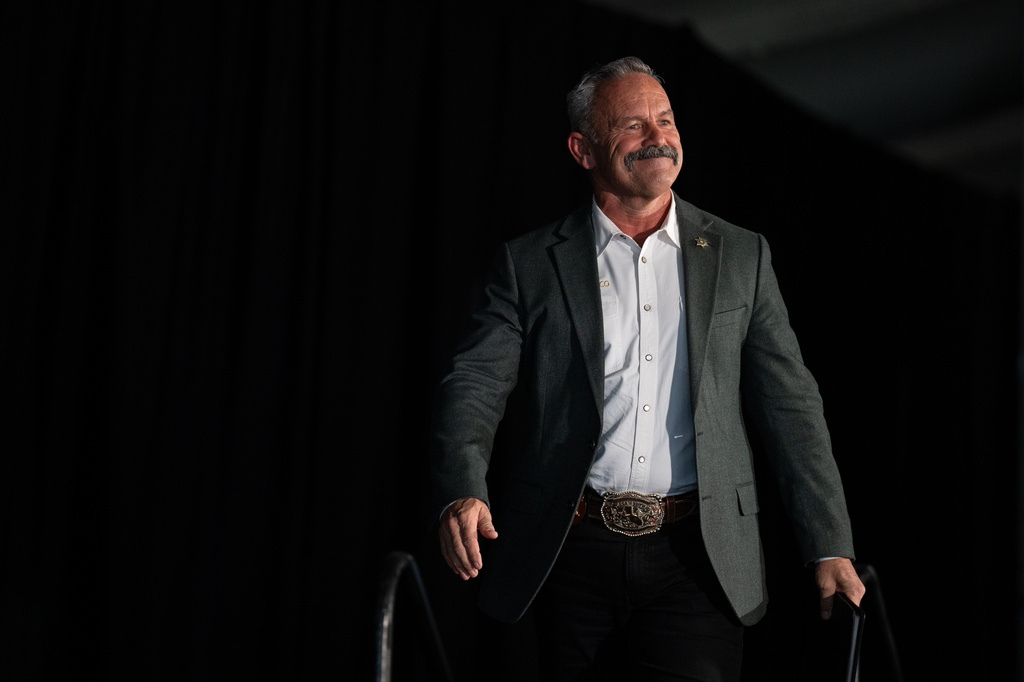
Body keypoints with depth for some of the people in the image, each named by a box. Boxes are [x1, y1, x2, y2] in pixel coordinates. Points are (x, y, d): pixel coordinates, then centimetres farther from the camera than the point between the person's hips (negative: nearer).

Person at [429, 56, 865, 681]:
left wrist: (830, 548, 2)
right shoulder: (530, 265, 7)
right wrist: (462, 493, -23)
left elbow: (790, 405, 9)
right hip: (574, 556, 0)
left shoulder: (741, 257, 10)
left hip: (695, 559, 0)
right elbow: (474, 386, -2)